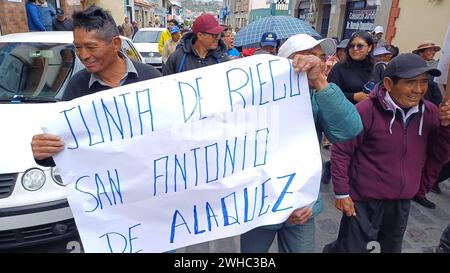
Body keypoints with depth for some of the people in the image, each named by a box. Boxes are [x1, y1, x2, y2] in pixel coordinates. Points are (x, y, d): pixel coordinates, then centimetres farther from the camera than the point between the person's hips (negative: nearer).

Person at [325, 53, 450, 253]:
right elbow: (341, 152, -15)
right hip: (365, 201, -6)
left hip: (403, 202, 6)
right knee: (351, 247, 6)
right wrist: (342, 193, -12)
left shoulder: (430, 113, -2)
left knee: (392, 248, 26)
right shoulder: (366, 110, -19)